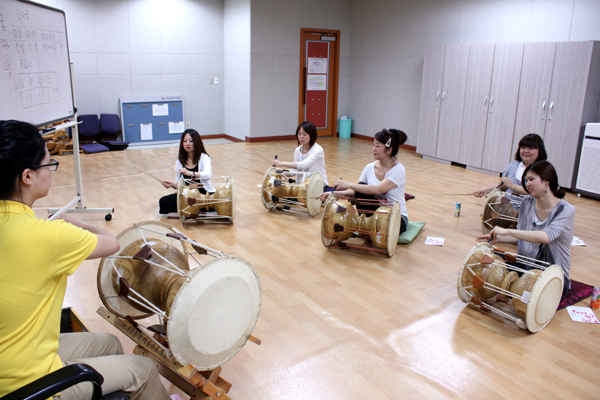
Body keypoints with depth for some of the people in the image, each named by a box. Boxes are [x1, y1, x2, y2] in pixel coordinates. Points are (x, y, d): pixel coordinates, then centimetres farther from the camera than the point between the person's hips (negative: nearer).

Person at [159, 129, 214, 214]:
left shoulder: (203, 157, -3)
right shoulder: (179, 162, 9)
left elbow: (208, 174, -23)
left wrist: (190, 173, -39)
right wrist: (172, 184, -15)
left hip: (204, 193, -5)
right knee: (163, 201, -18)